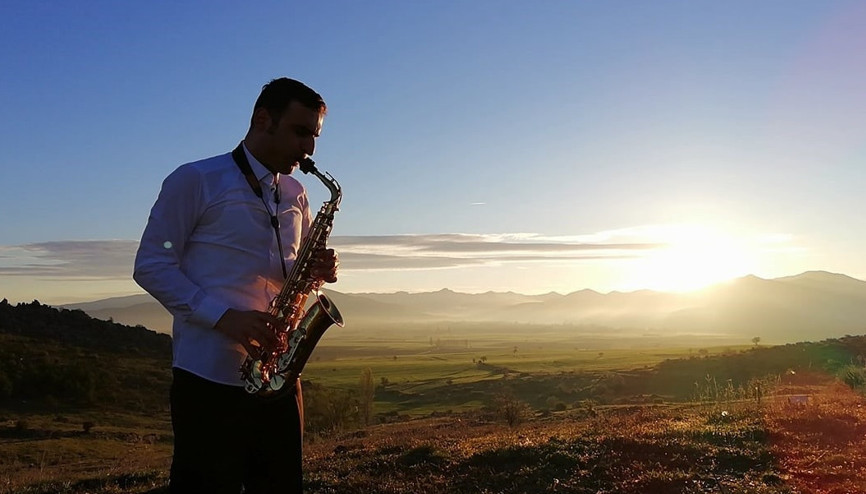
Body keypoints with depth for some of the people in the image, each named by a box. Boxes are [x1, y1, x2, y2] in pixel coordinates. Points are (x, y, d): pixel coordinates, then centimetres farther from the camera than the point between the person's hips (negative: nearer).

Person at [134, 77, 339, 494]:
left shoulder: (296, 195, 15)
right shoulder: (194, 181, -3)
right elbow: (151, 266, -7)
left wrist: (319, 270, -2)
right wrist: (223, 317, -19)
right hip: (209, 377, -5)